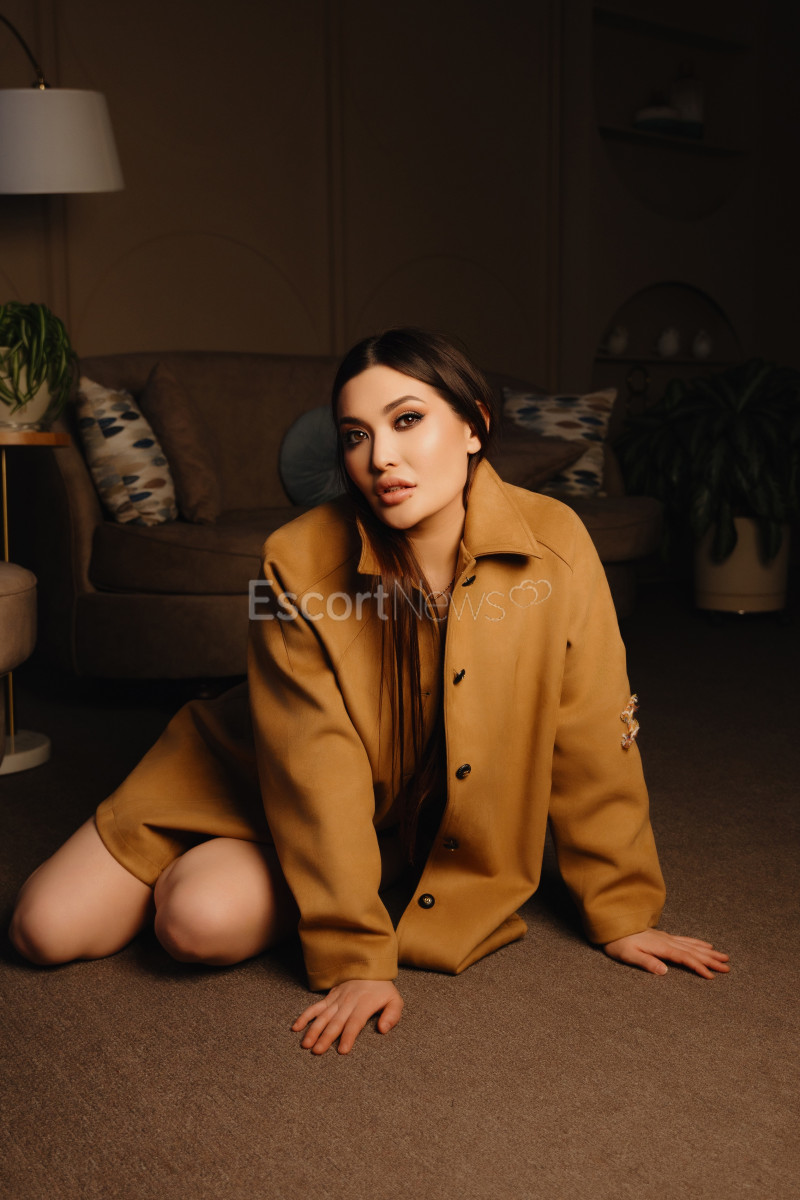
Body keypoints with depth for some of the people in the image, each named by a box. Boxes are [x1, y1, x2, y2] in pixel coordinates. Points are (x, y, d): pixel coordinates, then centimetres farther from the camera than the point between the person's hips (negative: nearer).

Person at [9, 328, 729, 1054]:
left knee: (207, 921, -26)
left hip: (428, 829, 0)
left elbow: (595, 743, -12)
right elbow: (318, 774, -23)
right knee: (48, 929, -6)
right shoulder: (300, 565, -24)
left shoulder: (554, 544, -22)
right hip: (257, 783, 1)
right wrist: (355, 958, -24)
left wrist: (622, 913, -6)